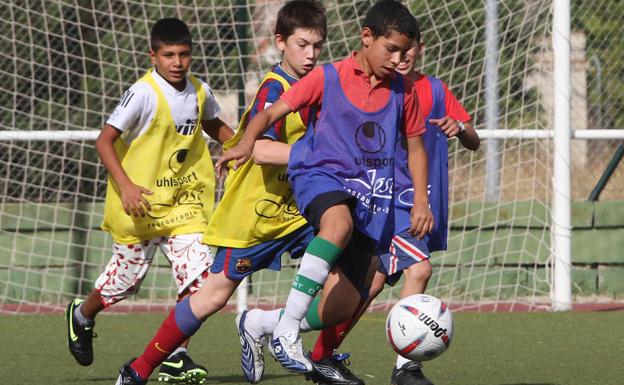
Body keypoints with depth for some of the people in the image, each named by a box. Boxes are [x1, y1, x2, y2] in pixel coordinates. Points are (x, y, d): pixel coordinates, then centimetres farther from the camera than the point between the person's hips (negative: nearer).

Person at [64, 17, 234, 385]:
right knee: (126, 277, 9)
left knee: (199, 275, -10)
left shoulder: (200, 91, 1)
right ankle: (82, 316, 41)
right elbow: (105, 141, -19)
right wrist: (126, 185, -30)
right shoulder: (144, 93, -19)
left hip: (185, 199, 5)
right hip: (141, 202, -5)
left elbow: (215, 126, 24)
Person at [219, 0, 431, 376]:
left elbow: (416, 147, 18)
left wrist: (421, 201, 7)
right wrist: (246, 144, -21)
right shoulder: (329, 77, -2)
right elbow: (273, 112, -2)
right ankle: (288, 328, -39)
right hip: (322, 175, -4)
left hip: (369, 196, 4)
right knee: (340, 223, -42)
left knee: (344, 307, -4)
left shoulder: (404, 90, 8)